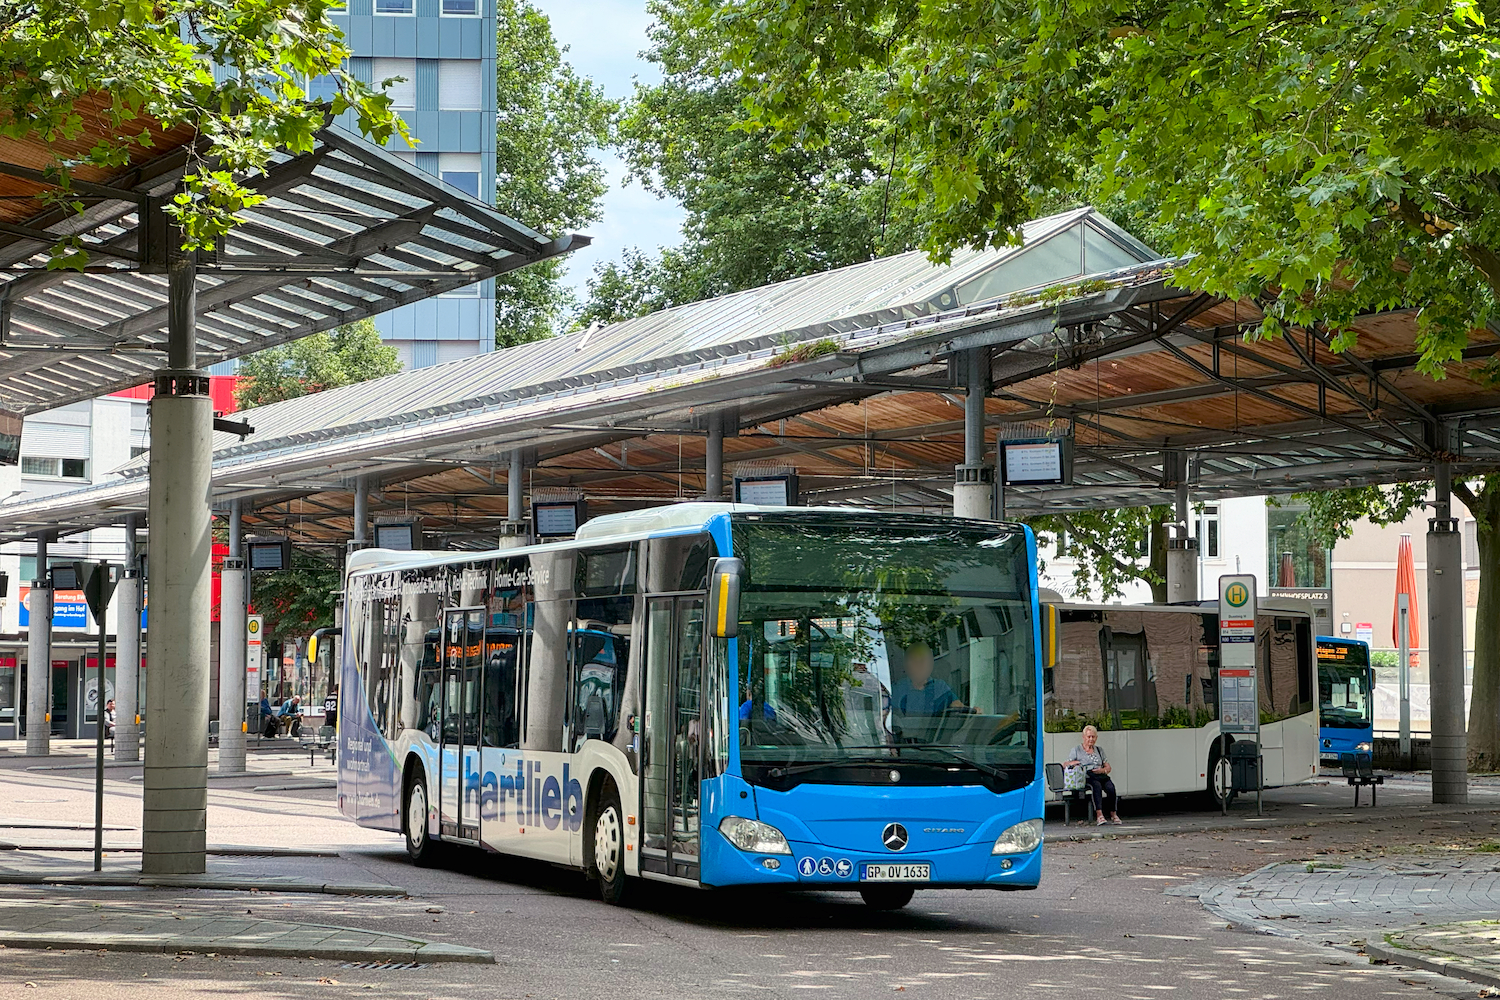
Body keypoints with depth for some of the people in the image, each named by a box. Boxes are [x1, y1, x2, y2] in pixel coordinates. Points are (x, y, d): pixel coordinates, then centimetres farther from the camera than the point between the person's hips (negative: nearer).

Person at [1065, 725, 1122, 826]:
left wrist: (1102, 770, -2)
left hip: (1101, 776, 3)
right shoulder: (1077, 750, 15)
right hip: (1086, 777, -3)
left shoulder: (1099, 749, 25)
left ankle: (1113, 814, -26)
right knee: (1096, 785, -37)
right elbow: (1064, 764, 8)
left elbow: (1108, 767, 22)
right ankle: (1099, 815, -46)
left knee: (1110, 787, -30)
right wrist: (1073, 762, -14)